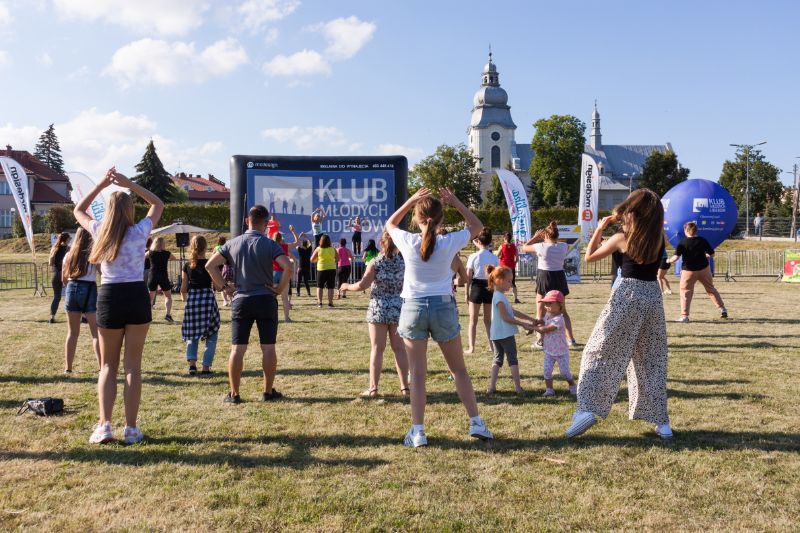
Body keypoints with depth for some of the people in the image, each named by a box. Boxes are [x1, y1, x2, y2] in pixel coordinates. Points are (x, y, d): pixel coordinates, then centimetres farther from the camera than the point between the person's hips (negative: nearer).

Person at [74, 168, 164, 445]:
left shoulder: (99, 232, 1)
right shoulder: (139, 231, -2)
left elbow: (78, 211, 21)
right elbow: (158, 204, 14)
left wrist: (101, 184, 14)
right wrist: (129, 184, 6)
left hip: (109, 298, 1)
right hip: (137, 297, -1)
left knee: (108, 366, 12)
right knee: (133, 365, 4)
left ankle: (104, 425, 2)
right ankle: (131, 429, 5)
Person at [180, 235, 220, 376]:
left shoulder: (187, 265, 4)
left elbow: (183, 288, 10)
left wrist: (184, 297, 27)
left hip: (192, 300, 3)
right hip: (208, 299, -3)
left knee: (192, 334, 17)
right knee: (211, 335, 8)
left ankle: (192, 363, 3)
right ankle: (206, 367, 3)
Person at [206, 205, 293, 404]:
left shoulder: (233, 243, 4)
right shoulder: (269, 244, -6)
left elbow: (210, 265, 1)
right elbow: (288, 267, -19)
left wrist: (224, 286, 6)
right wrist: (280, 288, -6)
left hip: (241, 300, 2)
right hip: (265, 300, -2)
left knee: (237, 348, 5)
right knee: (268, 347, 6)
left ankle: (234, 394, 8)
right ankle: (268, 391, 13)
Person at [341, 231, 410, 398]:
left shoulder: (375, 263, -7)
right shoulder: (404, 261, -1)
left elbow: (362, 285, -11)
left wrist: (347, 286, 5)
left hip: (378, 309, -2)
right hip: (398, 309, 2)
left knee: (377, 349, 3)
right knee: (399, 348, 8)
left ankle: (373, 388, 4)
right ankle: (404, 387, 12)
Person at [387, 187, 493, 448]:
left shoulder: (408, 242, -8)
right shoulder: (450, 242, -8)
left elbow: (390, 224, 15)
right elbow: (477, 226, 11)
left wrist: (410, 200, 6)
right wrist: (455, 202, 5)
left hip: (414, 308, 0)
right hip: (443, 307, 1)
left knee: (417, 374, 5)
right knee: (459, 370, 14)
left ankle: (418, 432, 7)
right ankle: (476, 423, 16)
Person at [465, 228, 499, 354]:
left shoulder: (473, 257, -10)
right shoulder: (495, 258, -2)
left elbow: (468, 277, -8)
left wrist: (467, 292, 1)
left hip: (476, 287, -3)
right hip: (490, 288, 3)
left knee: (473, 320, 8)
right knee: (488, 320, 16)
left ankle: (471, 347, 4)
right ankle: (492, 345, 13)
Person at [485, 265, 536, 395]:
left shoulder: (499, 296, 15)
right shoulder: (500, 297, -17)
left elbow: (513, 312, 18)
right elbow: (506, 317, -21)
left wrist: (531, 319, 15)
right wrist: (523, 324, -17)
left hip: (496, 335, 9)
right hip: (505, 334, -9)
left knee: (498, 359, 10)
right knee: (512, 359, 0)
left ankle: (491, 387, 6)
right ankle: (518, 387, 5)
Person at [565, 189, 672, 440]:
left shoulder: (622, 238, -8)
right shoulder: (659, 238, 2)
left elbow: (589, 256, 4)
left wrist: (600, 228, 10)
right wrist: (623, 225, 21)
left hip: (627, 296, -4)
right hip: (653, 297, 4)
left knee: (600, 353, 3)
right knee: (652, 361, 13)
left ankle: (588, 409, -11)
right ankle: (661, 421, 16)